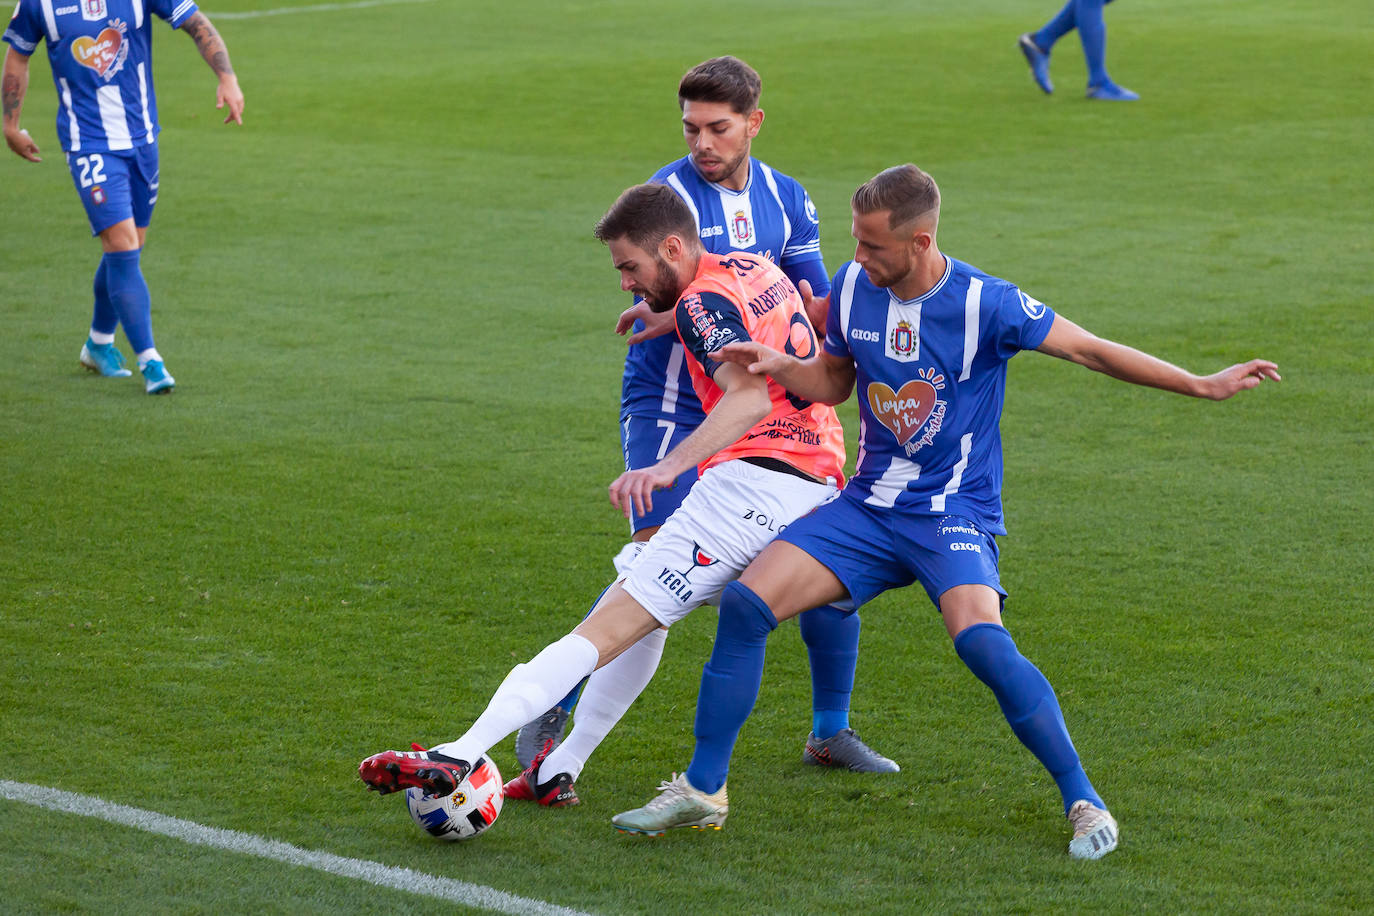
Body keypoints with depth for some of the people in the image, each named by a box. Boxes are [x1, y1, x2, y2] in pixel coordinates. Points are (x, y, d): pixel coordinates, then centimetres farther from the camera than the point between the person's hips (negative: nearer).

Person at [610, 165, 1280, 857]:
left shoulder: (985, 304, -15)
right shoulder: (854, 286, 0)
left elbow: (1090, 351, -7)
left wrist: (1203, 385, -9)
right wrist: (779, 366, -5)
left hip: (955, 511, -5)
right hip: (869, 507, 5)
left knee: (980, 640, -31)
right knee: (746, 603, -13)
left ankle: (1083, 802, -14)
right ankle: (702, 789, 0)